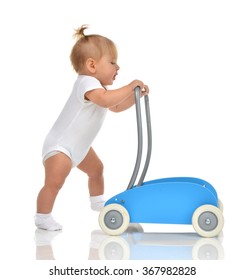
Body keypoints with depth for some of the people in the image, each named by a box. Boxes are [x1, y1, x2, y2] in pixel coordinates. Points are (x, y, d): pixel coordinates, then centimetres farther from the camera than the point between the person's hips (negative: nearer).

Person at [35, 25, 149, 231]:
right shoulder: (86, 82, -28)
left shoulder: (98, 87, 6)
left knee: (96, 169, 27)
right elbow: (105, 100, -47)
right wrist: (130, 87, -38)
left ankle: (98, 202, 47)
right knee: (54, 182, -21)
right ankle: (42, 217, -9)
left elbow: (116, 107, 16)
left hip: (79, 145, 11)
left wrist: (136, 95, 3)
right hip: (59, 146, -11)